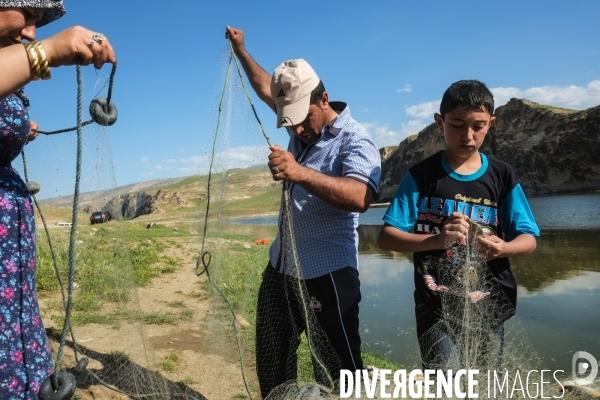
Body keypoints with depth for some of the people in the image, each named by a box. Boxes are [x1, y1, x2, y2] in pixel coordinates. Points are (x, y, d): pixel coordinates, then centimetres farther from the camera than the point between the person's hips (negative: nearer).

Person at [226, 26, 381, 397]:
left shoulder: (354, 140, -18)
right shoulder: (303, 124, 5)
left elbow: (359, 197, -38)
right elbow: (267, 87, 25)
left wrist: (301, 173, -50)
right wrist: (241, 50, 33)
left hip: (327, 274, -8)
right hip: (281, 267, 8)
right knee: (271, 361, 20)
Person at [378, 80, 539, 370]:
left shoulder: (503, 177, 0)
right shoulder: (421, 175, -7)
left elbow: (528, 239, 2)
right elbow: (386, 237, -12)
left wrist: (503, 248, -21)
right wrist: (435, 239, -30)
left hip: (489, 305, 3)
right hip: (436, 305, -2)